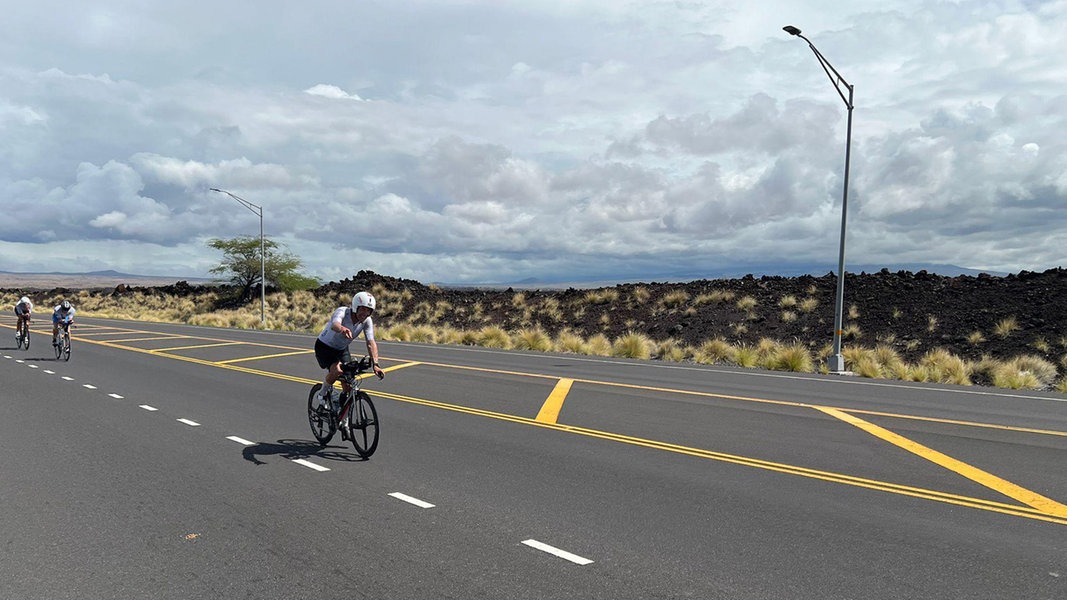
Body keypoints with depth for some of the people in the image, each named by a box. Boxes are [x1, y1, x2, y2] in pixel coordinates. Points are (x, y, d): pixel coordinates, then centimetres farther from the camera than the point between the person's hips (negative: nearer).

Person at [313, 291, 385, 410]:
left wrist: (375, 364, -41)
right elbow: (335, 324, -53)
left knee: (349, 387, -4)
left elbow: (371, 342, -27)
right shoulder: (342, 312, -31)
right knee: (337, 370, -31)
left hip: (342, 350, 5)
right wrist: (342, 329, -78)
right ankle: (323, 392, 0)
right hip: (324, 346, -5)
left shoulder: (367, 321, -18)